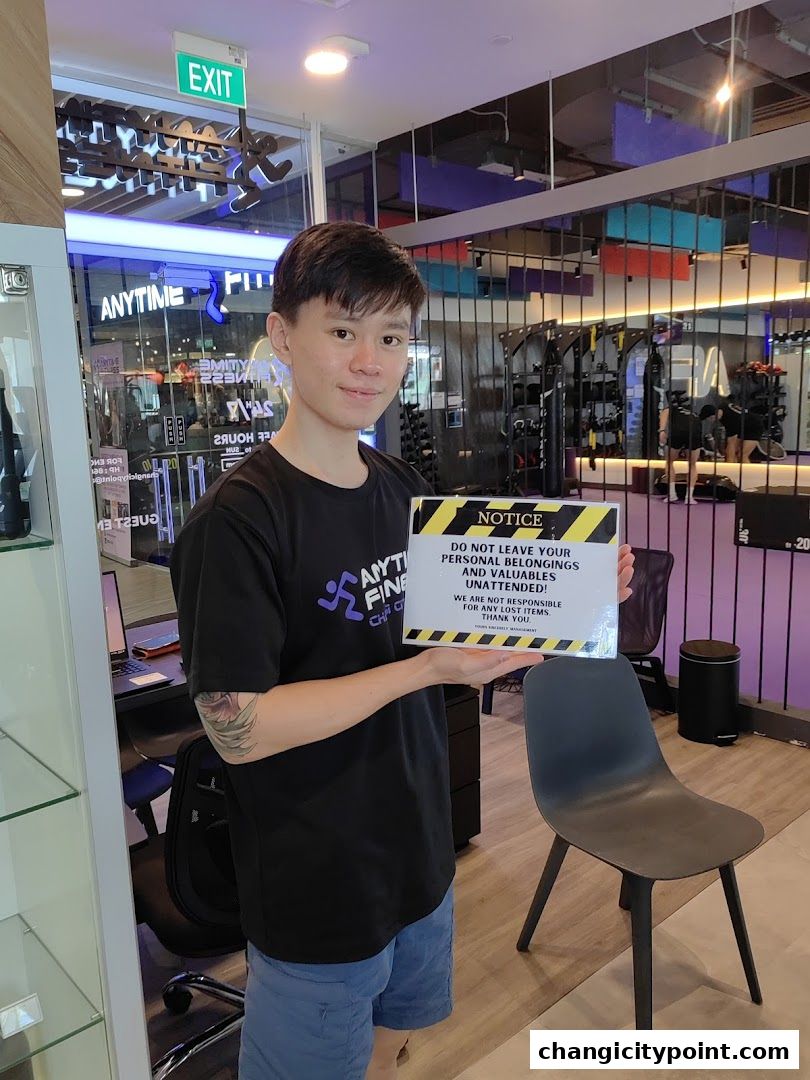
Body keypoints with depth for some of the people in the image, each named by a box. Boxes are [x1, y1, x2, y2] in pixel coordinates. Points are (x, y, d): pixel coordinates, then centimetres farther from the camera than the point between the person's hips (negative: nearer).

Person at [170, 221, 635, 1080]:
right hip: (314, 890, -6)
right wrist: (423, 671, -28)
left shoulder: (406, 489, 0)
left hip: (418, 855, 7)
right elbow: (237, 727, -24)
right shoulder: (238, 517, -22)